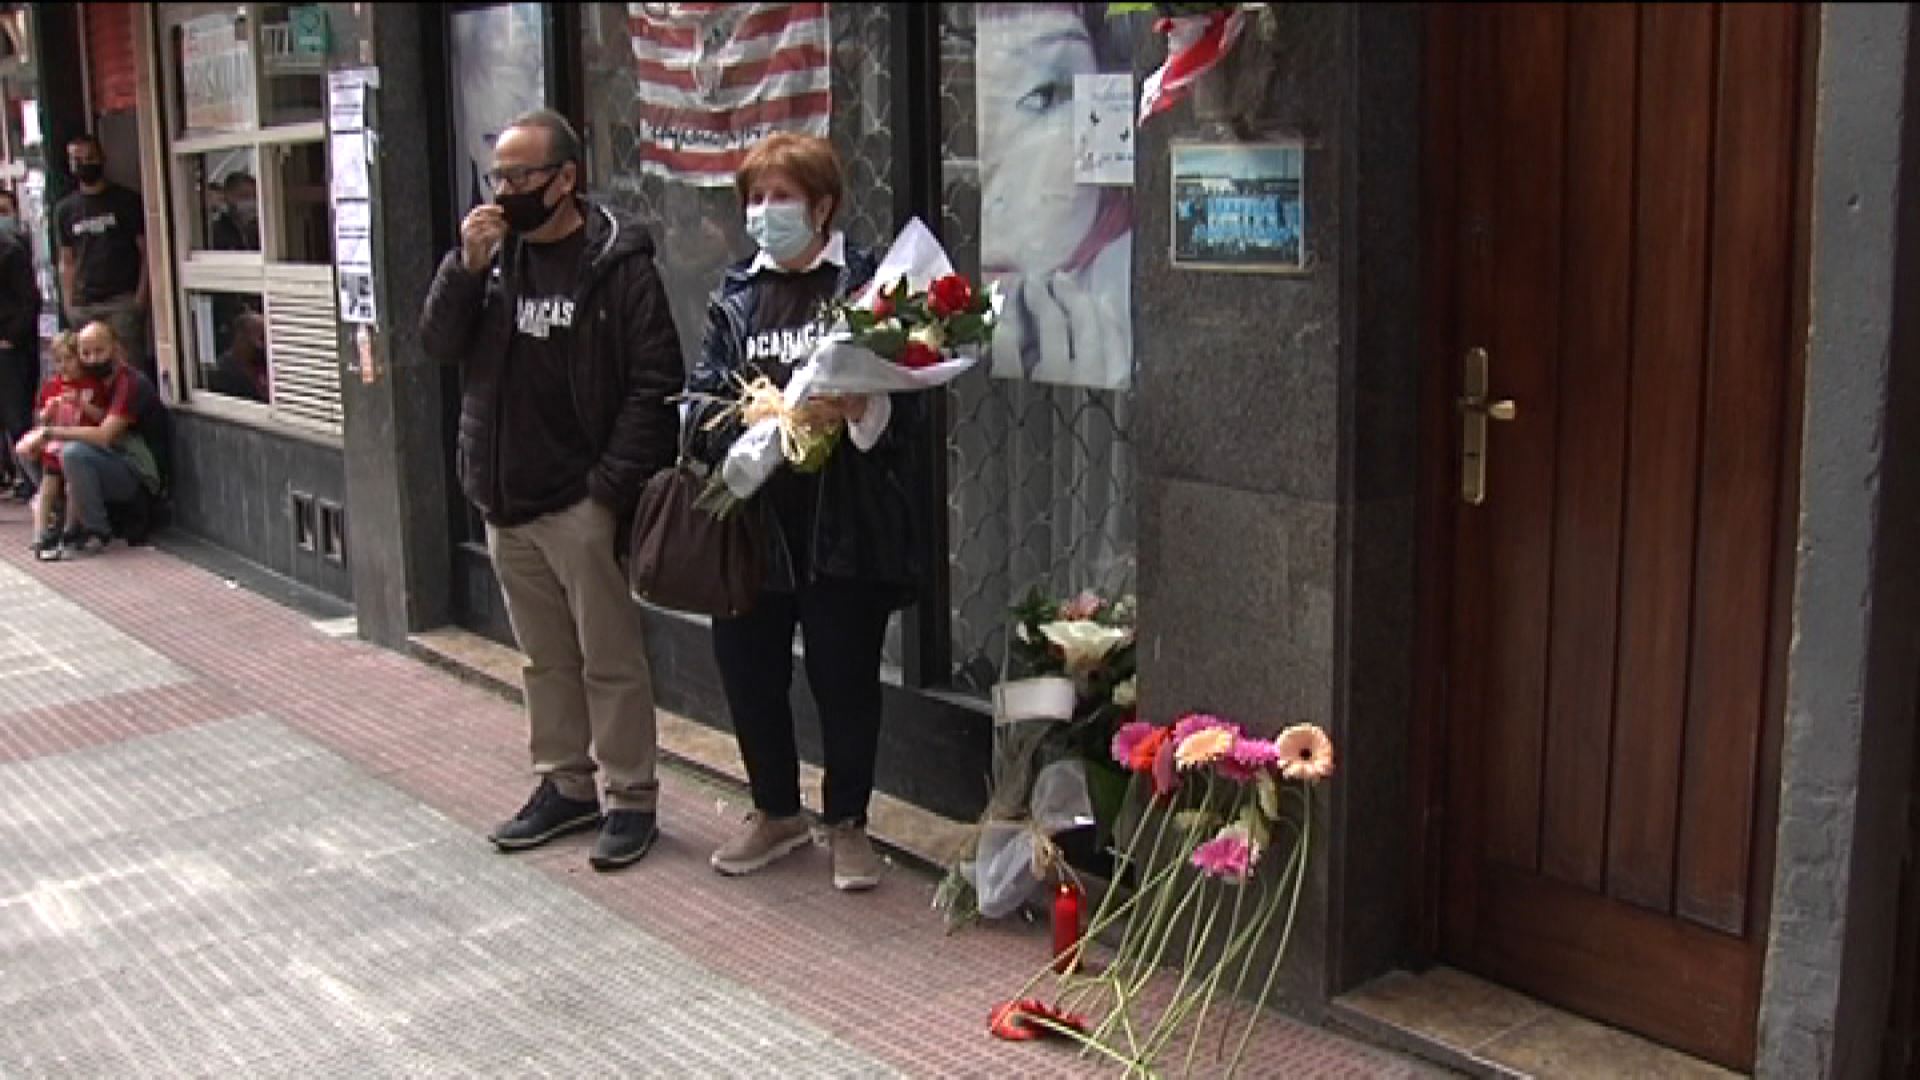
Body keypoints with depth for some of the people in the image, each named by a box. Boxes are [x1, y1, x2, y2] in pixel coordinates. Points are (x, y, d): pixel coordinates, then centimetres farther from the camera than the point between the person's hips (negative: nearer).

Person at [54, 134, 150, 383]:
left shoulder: (128, 201, 6)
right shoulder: (65, 209, 16)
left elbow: (146, 251, 3)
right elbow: (67, 262, 18)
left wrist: (141, 296, -8)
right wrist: (68, 304, 7)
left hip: (123, 301, -3)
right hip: (83, 306, 4)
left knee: (131, 366, -12)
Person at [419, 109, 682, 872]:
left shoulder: (617, 263, -10)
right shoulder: (494, 254, 9)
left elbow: (654, 384, -13)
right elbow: (439, 344, 5)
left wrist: (613, 483, -17)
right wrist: (467, 267, -11)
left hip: (581, 502, -6)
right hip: (506, 500, 7)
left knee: (611, 662, 2)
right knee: (545, 659, 17)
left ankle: (632, 800, 14)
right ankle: (565, 786, 29)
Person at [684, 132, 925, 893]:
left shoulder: (865, 283, -2)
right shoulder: (735, 295, 12)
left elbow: (901, 401, -7)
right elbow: (703, 396, 9)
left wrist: (854, 410, -27)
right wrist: (742, 415, -12)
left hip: (844, 521, -4)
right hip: (752, 515, 5)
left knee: (844, 676, 4)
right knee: (745, 667, 10)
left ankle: (847, 822, 24)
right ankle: (775, 811, 31)